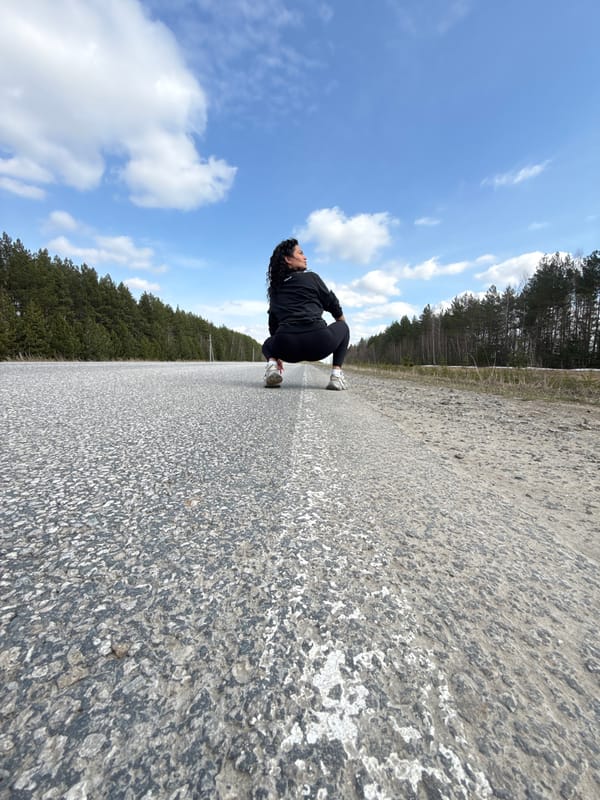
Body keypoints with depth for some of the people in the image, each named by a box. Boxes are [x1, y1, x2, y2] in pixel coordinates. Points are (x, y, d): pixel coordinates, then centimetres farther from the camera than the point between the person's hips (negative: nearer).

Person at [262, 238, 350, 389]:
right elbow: (333, 305, 19)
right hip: (318, 343, -3)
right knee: (342, 327, 28)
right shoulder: (311, 277, 12)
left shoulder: (274, 288, 22)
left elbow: (273, 323, 25)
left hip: (288, 348, 3)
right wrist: (343, 325, 40)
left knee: (268, 344, 37)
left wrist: (276, 355, 35)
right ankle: (336, 373, 8)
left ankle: (272, 364, 0)